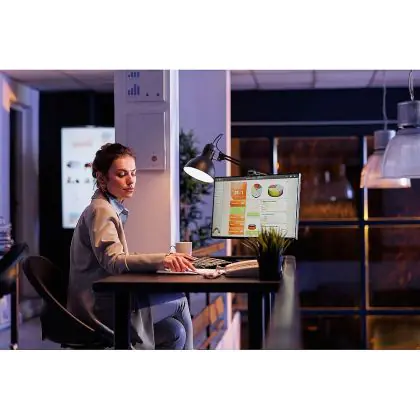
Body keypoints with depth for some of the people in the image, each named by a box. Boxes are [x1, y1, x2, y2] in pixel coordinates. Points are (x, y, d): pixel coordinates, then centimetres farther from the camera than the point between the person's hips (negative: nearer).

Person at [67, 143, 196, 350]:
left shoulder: (112, 209, 19)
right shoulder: (100, 210, -11)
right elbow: (112, 261, -26)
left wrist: (163, 260, 7)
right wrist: (161, 260, -39)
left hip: (106, 300, 9)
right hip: (100, 307, -9)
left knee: (174, 331, 1)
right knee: (178, 301, -6)